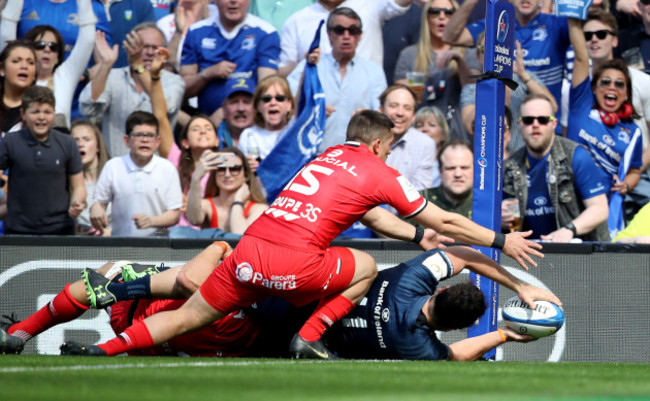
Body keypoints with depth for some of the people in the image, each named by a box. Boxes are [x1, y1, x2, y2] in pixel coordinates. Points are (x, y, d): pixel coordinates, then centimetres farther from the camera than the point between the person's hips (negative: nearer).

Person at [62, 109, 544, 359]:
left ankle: (103, 349, 1)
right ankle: (310, 337, 6)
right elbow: (445, 222, 14)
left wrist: (418, 236, 44)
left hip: (249, 252, 6)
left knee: (187, 317, 15)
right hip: (293, 263, -6)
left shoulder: (329, 157, 26)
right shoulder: (380, 174, 7)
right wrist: (502, 241, 25)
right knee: (365, 267, 18)